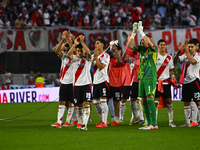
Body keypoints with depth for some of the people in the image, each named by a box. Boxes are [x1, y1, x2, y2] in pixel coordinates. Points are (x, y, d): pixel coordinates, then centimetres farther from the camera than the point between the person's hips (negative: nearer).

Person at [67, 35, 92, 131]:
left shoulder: (88, 58, 3)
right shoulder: (75, 58, 7)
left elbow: (88, 53, -20)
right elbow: (68, 55, -14)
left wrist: (82, 42, -24)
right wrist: (75, 44, -21)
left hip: (86, 84, -3)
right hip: (76, 85, 3)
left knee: (86, 104, -13)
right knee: (78, 106, 6)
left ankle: (84, 124, -19)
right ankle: (80, 123, 15)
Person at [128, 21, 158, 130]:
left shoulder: (153, 49, -3)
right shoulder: (141, 49, 13)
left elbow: (149, 43, -22)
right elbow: (130, 45, 8)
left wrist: (141, 32, -18)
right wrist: (134, 33, 1)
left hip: (150, 78, -7)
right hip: (141, 78, 7)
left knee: (150, 99, -13)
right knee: (144, 101, 6)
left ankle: (153, 124, -14)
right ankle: (149, 123, 10)